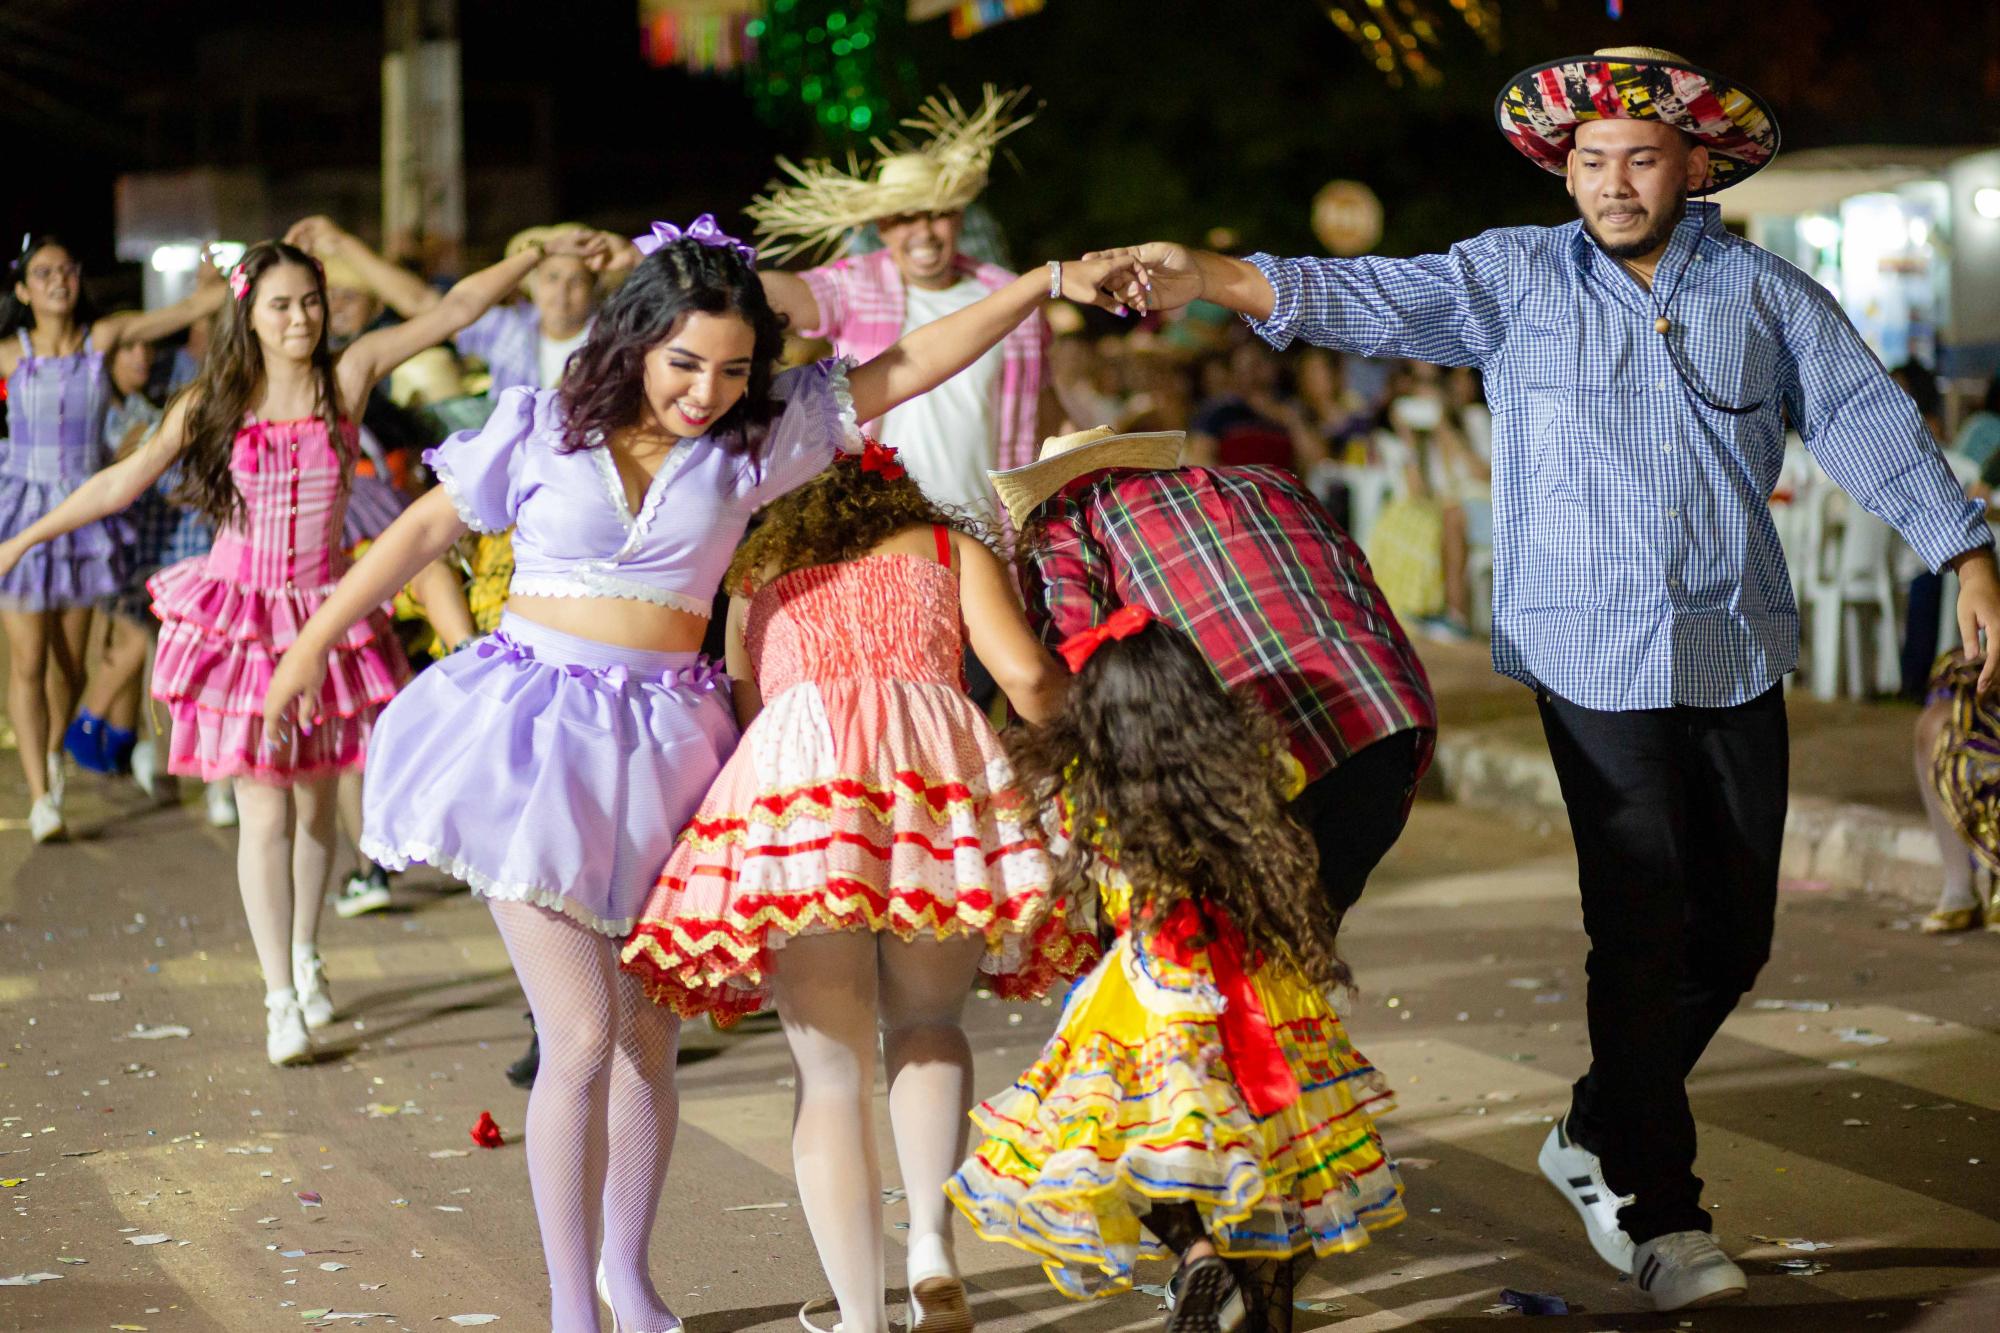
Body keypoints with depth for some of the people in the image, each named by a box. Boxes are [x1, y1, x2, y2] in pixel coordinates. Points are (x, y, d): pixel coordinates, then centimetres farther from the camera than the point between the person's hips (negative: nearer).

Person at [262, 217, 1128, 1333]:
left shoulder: (759, 435, 3)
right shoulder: (543, 431, -2)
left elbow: (910, 368, 3)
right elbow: (424, 531, 8)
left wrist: (1048, 284, -2)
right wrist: (312, 647, 10)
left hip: (661, 744, 3)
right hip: (537, 728, -3)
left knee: (650, 1041, 9)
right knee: (583, 1039, -8)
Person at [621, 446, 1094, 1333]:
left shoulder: (754, 573, 32)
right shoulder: (950, 546, 26)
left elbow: (739, 708, 19)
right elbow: (1028, 678, 9)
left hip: (794, 769, 0)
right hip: (938, 764, 0)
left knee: (833, 1072, 6)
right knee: (926, 1026, 19)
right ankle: (931, 1244, -5)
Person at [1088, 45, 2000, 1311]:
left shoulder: (1764, 293, 8)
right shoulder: (1517, 277, 3)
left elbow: (1868, 420, 7)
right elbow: (1372, 298, -7)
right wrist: (1213, 277, -22)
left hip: (1735, 651, 4)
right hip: (1594, 655, -4)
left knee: (1734, 933, 9)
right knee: (1648, 931, -6)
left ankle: (1601, 1136, 31)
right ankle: (1657, 1213, 4)